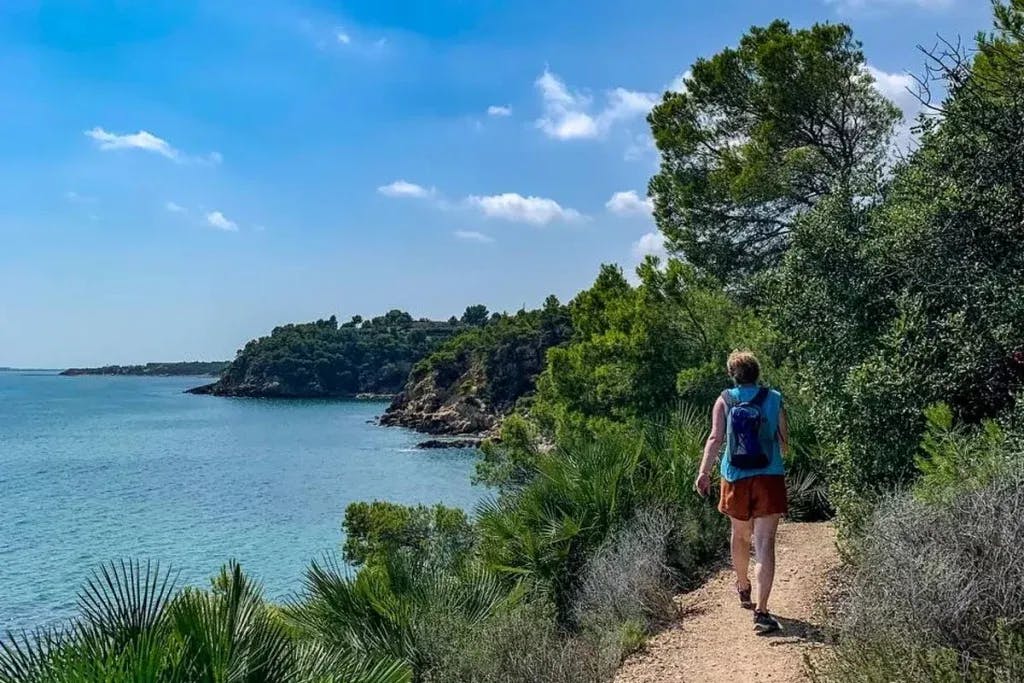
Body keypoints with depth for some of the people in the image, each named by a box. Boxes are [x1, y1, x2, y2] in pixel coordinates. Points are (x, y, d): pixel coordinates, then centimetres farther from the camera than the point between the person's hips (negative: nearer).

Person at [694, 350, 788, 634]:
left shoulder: (724, 401, 0)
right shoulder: (773, 399, 2)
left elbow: (716, 438, -12)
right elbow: (784, 441, 6)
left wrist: (704, 472, -15)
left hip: (736, 479, 1)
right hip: (769, 479, -1)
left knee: (740, 535, 23)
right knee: (764, 544, -5)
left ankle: (743, 588, 44)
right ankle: (761, 611, -14)